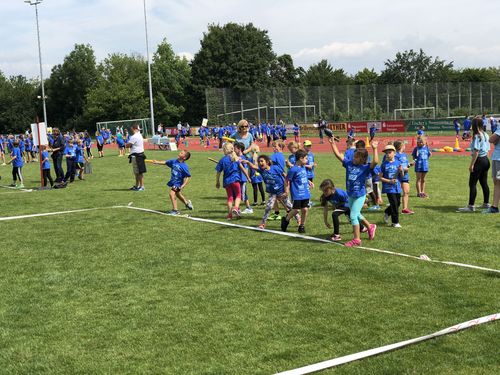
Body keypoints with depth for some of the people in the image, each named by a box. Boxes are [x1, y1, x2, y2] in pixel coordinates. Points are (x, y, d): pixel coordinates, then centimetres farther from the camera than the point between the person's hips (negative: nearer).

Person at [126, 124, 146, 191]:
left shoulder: (134, 137, -19)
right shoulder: (140, 135, 12)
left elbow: (127, 145, -16)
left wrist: (128, 143, 4)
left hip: (136, 156, -10)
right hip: (140, 154, 10)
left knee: (139, 172, -5)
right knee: (137, 172, 18)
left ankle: (142, 186, -1)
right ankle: (137, 185, 26)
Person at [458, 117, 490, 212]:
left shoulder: (477, 136, -16)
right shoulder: (486, 135, 10)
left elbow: (476, 152, -20)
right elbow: (488, 149, 15)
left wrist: (471, 164, -18)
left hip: (479, 161, -9)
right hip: (486, 160, 9)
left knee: (472, 184, -6)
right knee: (484, 183, 16)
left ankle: (471, 206, -7)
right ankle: (486, 204, 23)